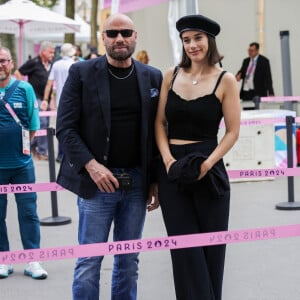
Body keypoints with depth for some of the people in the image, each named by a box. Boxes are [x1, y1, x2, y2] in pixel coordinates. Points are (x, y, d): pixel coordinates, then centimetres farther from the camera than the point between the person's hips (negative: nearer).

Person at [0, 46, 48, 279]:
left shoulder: (24, 89, 0)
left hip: (22, 163, 0)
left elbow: (33, 126, 4)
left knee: (28, 212, 4)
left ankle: (33, 260, 11)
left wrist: (21, 147, 1)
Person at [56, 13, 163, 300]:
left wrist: (156, 180, 5)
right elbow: (65, 127, -5)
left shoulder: (153, 77, 6)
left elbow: (158, 131, 9)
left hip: (137, 182, 3)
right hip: (96, 180, -3)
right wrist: (91, 165, -15)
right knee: (89, 262, 1)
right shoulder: (81, 73, -1)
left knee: (129, 261, 11)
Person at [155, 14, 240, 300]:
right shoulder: (172, 75, 5)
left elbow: (232, 131, -3)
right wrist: (167, 160, -8)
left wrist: (207, 164, -15)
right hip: (172, 170, 2)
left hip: (208, 170, -2)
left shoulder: (225, 80, -4)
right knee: (184, 247, 4)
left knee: (211, 245, 6)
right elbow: (159, 123, 7)